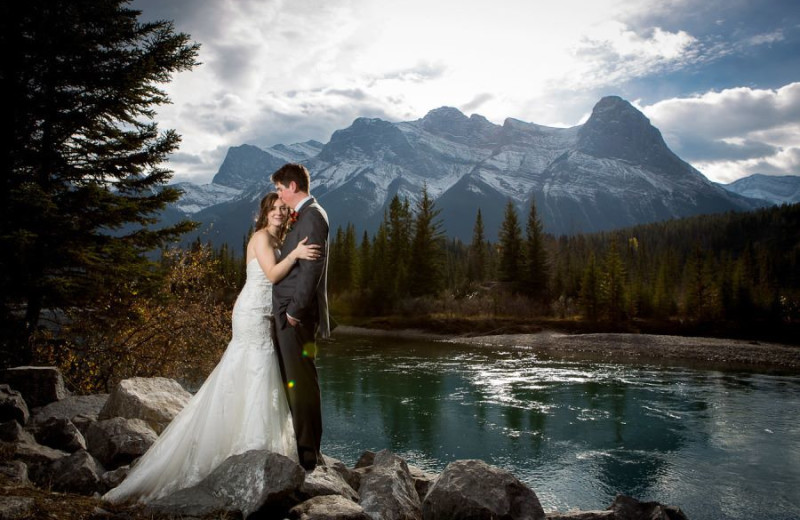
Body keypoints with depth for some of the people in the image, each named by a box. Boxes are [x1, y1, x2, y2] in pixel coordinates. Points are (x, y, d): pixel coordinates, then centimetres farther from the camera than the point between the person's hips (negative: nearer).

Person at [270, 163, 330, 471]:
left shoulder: (312, 216, -13)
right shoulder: (305, 216, 19)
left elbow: (311, 268, -21)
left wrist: (296, 309, -20)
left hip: (298, 314, -11)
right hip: (289, 311, 11)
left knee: (301, 381, -5)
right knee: (293, 380, 16)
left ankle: (307, 453, 4)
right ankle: (306, 447, 27)